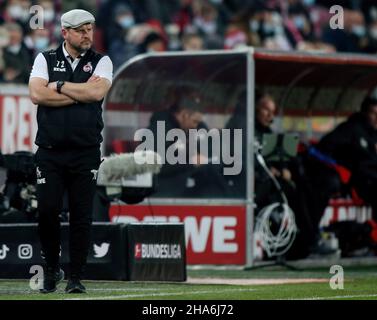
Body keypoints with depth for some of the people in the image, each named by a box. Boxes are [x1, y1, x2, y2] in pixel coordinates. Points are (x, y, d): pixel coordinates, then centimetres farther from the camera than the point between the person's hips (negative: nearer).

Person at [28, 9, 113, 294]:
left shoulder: (101, 62, 7)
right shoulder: (45, 59, 7)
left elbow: (97, 92, -13)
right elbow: (37, 94, -10)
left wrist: (59, 86, -6)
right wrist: (81, 93, -10)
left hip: (86, 153, 0)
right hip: (50, 151, 0)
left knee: (82, 215, -1)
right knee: (47, 211, -5)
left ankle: (76, 277, 7)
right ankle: (52, 268, 15)